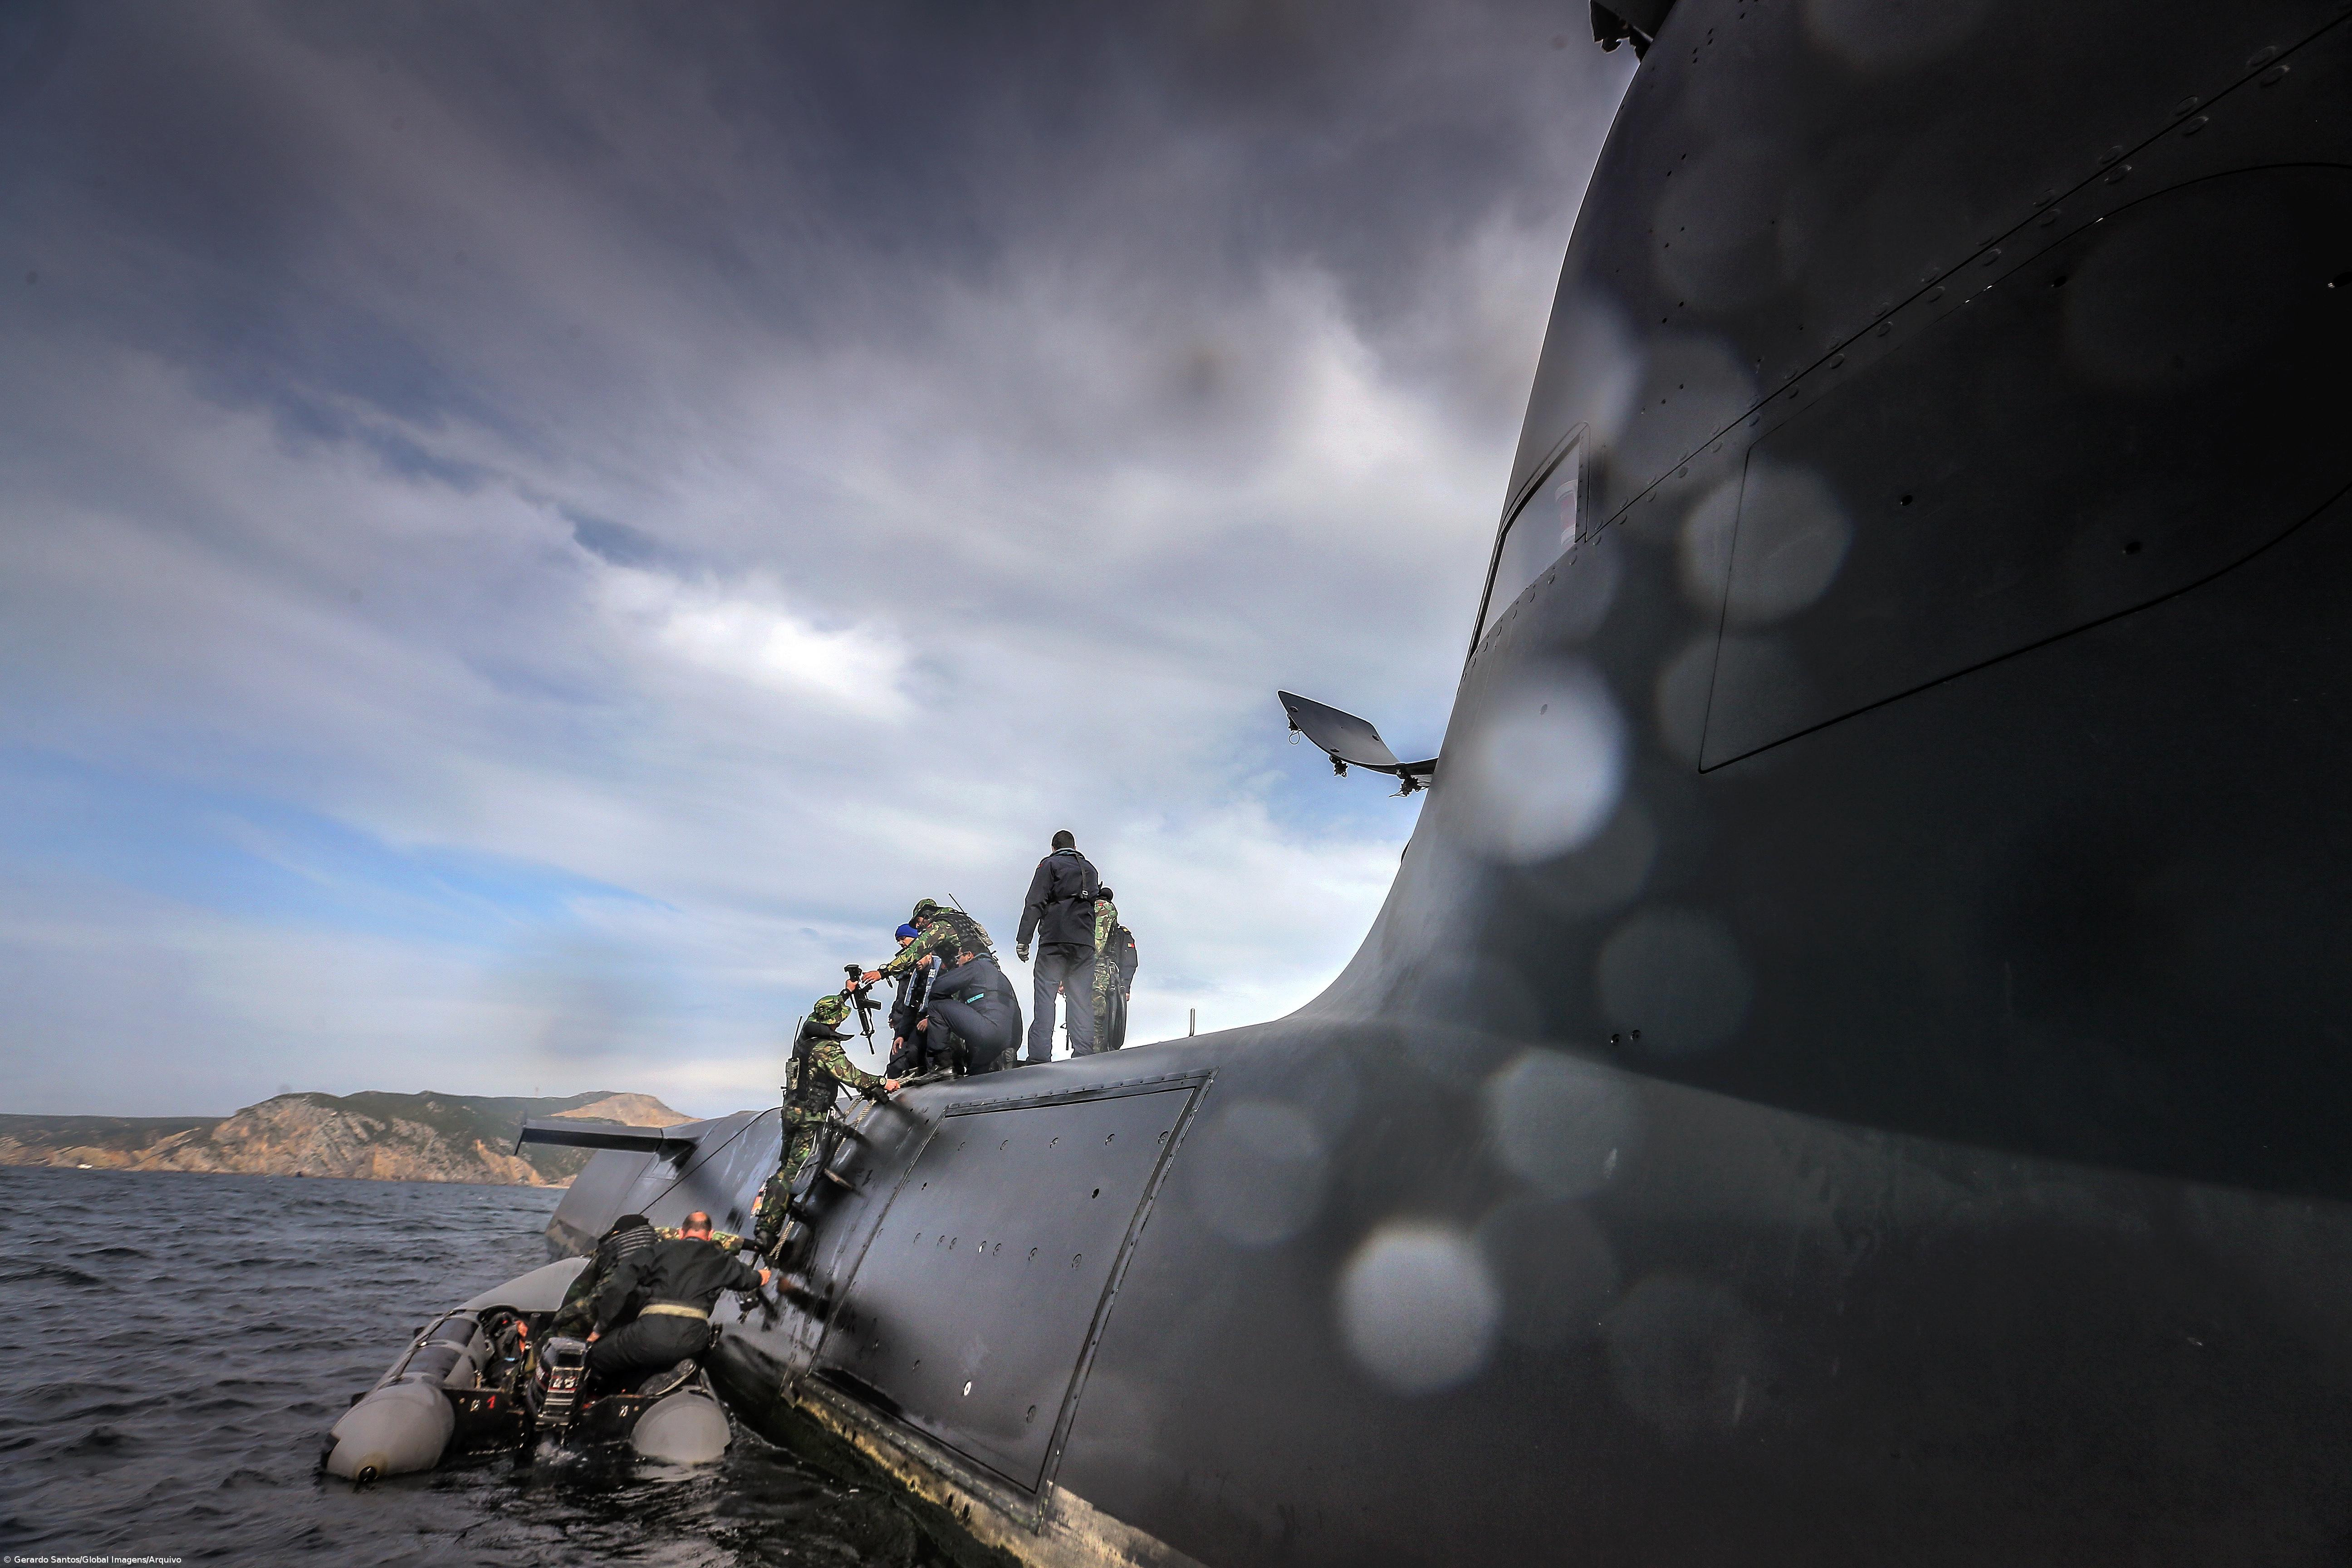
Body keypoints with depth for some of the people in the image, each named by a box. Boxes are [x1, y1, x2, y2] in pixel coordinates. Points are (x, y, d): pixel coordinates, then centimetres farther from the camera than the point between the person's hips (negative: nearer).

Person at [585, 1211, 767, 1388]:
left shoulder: (660, 1249, 17)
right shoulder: (721, 1259, 21)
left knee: (595, 1355, 20)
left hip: (651, 1333, -2)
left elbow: (619, 1284, 6)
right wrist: (760, 1276, 62)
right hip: (693, 1340, 2)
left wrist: (600, 1328, 15)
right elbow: (748, 1278, 38)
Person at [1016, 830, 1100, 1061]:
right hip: (1086, 942, 4)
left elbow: (1035, 903, -2)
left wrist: (1023, 939, -4)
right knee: (1083, 1001, 2)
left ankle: (1039, 1060, -18)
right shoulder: (1091, 870, 26)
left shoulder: (1050, 864, 9)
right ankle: (1083, 1058, -8)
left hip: (1055, 940, -4)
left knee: (1045, 997, -8)